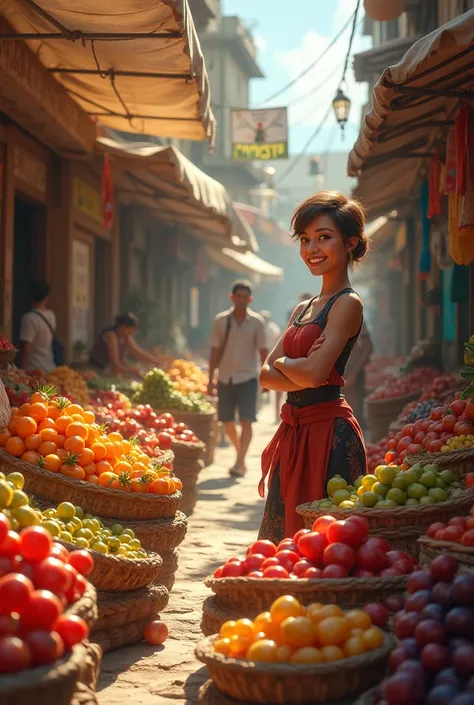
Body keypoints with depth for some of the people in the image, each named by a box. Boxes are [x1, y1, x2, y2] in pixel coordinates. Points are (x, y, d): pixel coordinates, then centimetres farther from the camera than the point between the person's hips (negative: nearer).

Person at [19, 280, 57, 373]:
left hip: (34, 371, -7)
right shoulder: (51, 316, 4)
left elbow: (25, 349, -17)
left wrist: (21, 371, -10)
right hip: (50, 369, 7)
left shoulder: (29, 318, -16)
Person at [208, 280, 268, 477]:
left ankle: (240, 463, -10)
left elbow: (263, 351, 1)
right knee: (227, 421, 8)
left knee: (246, 421, -11)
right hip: (225, 378, 2)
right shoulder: (221, 320, 2)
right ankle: (240, 452, 30)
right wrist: (210, 380, 3)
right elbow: (215, 351, 5)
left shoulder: (257, 322, -2)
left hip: (247, 378, -2)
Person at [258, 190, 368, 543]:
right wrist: (300, 371, -10)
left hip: (329, 432, -9)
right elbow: (265, 375, 8)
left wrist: (282, 362, 0)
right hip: (295, 431, 9)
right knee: (287, 536, 13)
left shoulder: (347, 303, -9)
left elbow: (314, 373, -20)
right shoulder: (303, 309, 16)